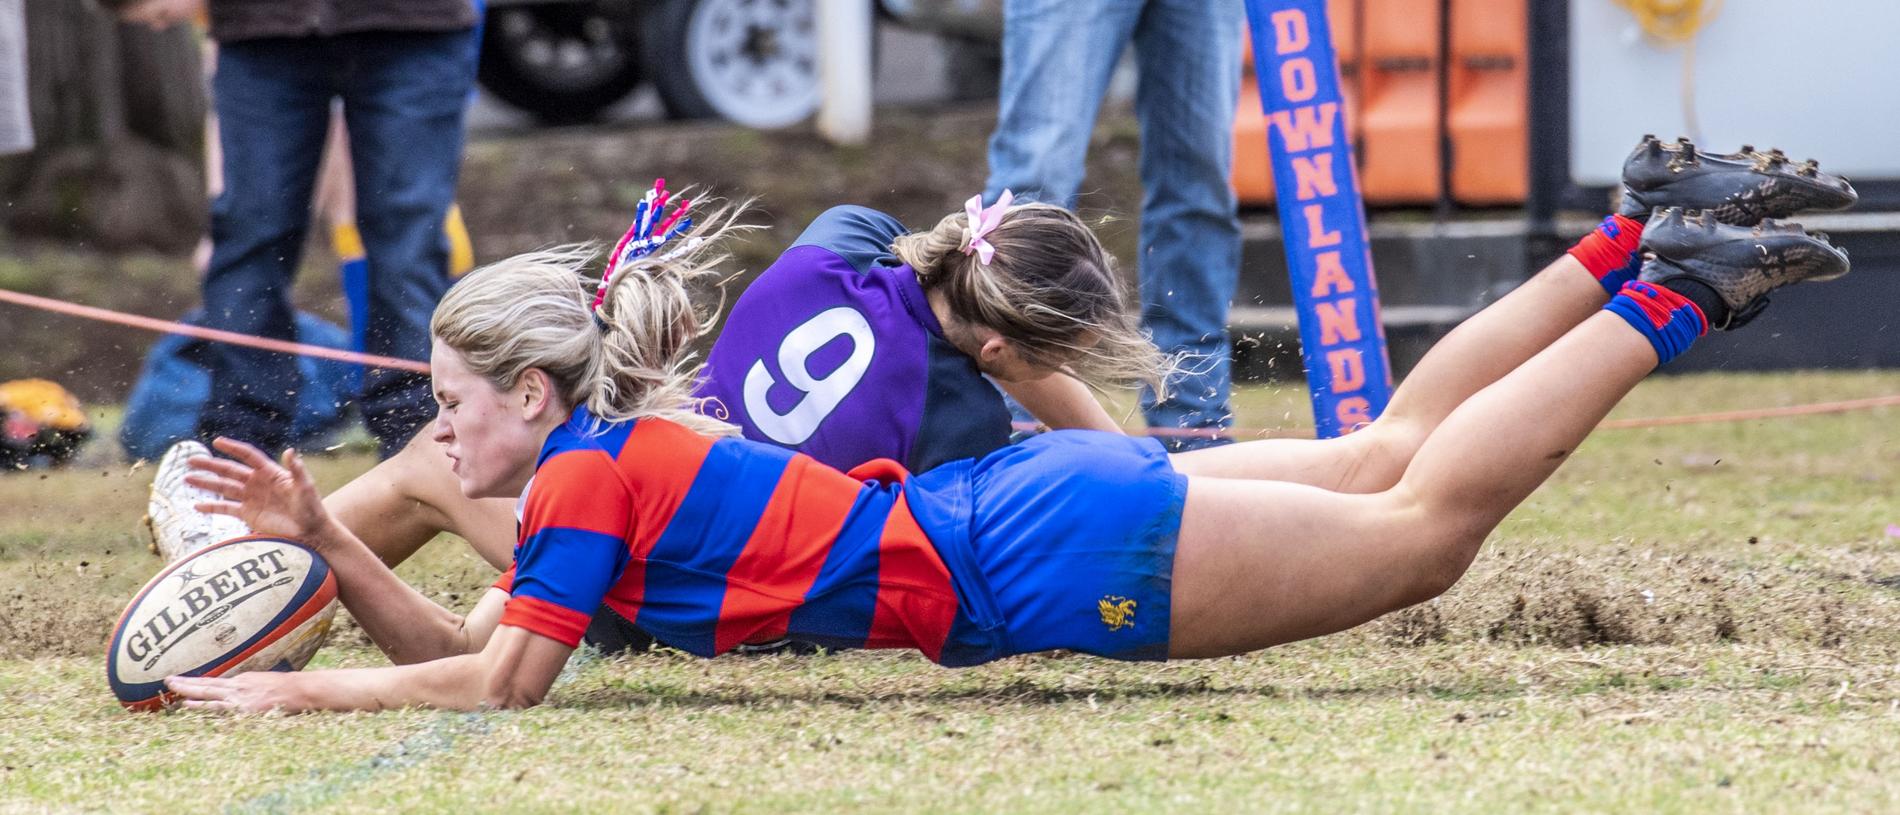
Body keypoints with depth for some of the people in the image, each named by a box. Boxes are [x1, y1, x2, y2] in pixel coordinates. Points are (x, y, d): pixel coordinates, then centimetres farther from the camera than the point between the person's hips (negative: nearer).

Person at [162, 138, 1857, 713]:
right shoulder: (623, 452, 13)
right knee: (1386, 462, 15)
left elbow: (500, 681, -19)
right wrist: (323, 536, 6)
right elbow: (452, 646, 18)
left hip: (1048, 555, -8)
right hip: (1032, 505, 8)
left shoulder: (592, 473, -13)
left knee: (1421, 522, -5)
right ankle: (1634, 238, 17)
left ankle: (1668, 296, -2)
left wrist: (295, 691, -14)